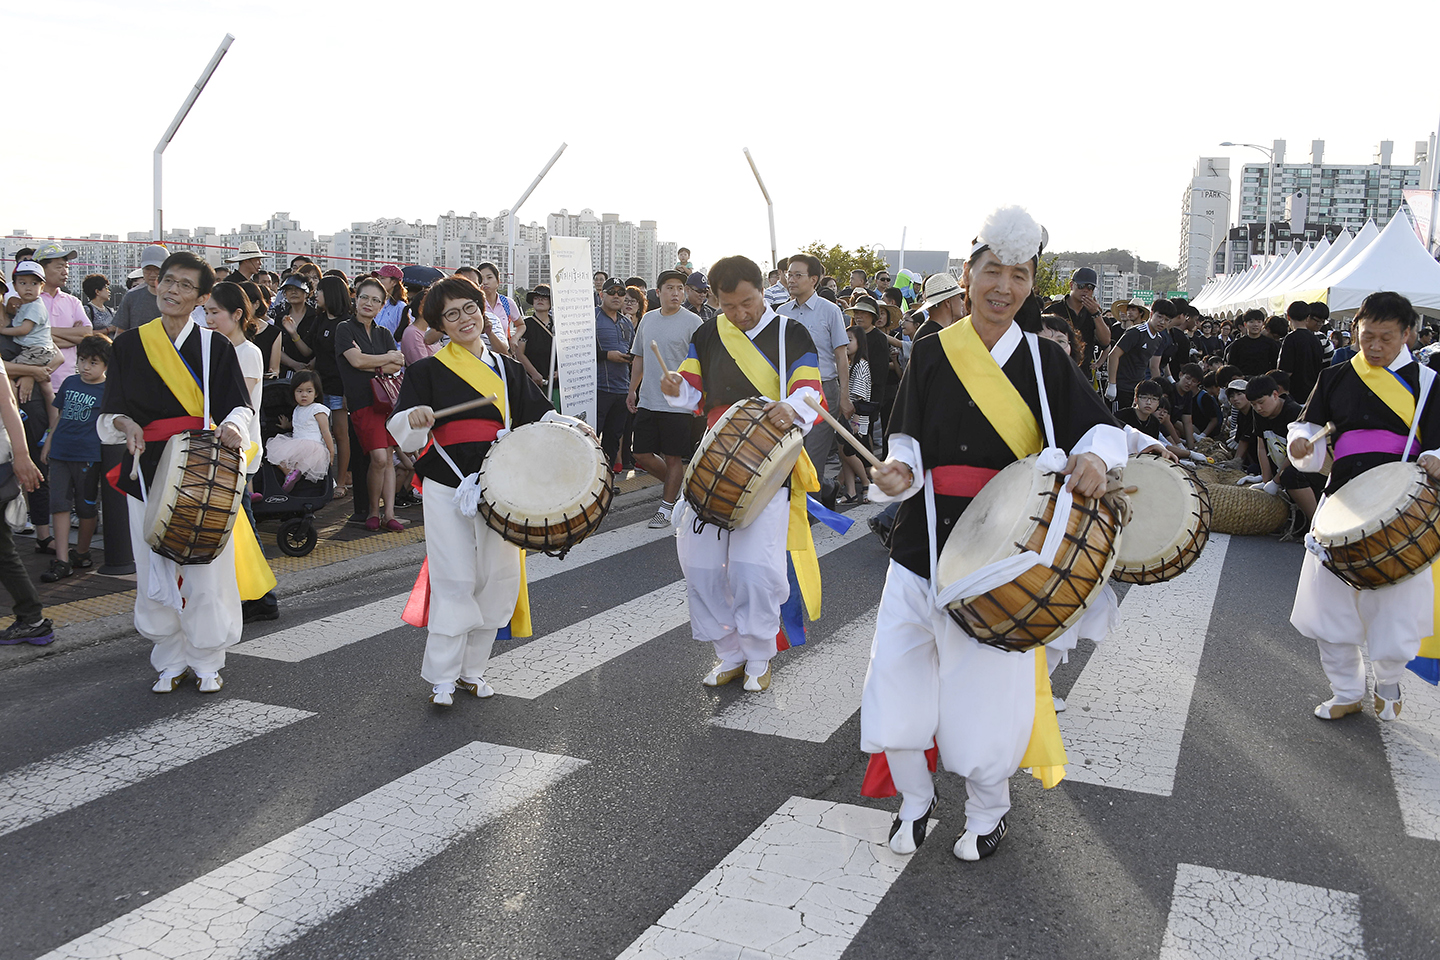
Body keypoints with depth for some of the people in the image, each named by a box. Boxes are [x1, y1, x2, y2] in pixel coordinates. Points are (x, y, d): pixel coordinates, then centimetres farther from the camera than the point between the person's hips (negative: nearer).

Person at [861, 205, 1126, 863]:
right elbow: (908, 441, 6)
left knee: (988, 684, 7)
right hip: (923, 542, 2)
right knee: (896, 679, 4)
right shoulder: (933, 353, 3)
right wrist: (898, 472, -16)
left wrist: (1094, 455, -25)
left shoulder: (1044, 360, 0)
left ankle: (986, 813, 34)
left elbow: (1103, 427, -2)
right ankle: (915, 800, 31)